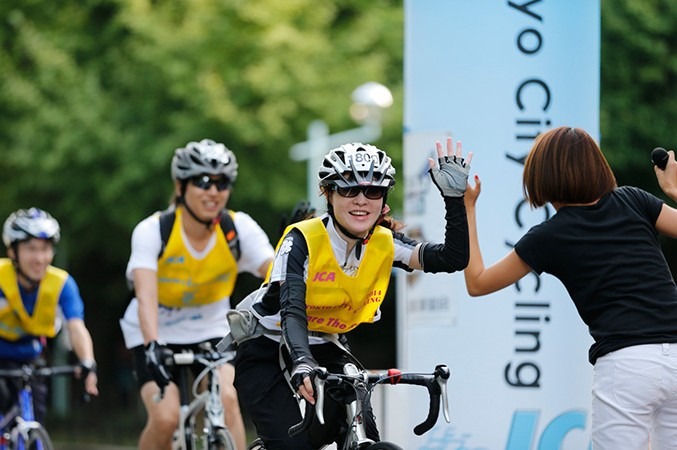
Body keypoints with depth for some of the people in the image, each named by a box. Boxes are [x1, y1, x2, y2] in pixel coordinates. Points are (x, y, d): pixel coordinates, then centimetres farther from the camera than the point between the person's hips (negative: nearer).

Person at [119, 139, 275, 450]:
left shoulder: (239, 228, -16)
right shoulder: (152, 231, -23)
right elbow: (146, 296, -35)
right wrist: (151, 347, -52)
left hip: (209, 332, 2)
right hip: (156, 335, -2)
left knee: (226, 398, -25)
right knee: (165, 418, -21)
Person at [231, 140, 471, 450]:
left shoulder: (385, 243, -11)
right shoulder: (303, 240, -25)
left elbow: (454, 258, -19)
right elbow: (292, 311, -36)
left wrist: (454, 196, -29)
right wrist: (302, 363, -54)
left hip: (326, 348, 5)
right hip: (266, 350, -5)